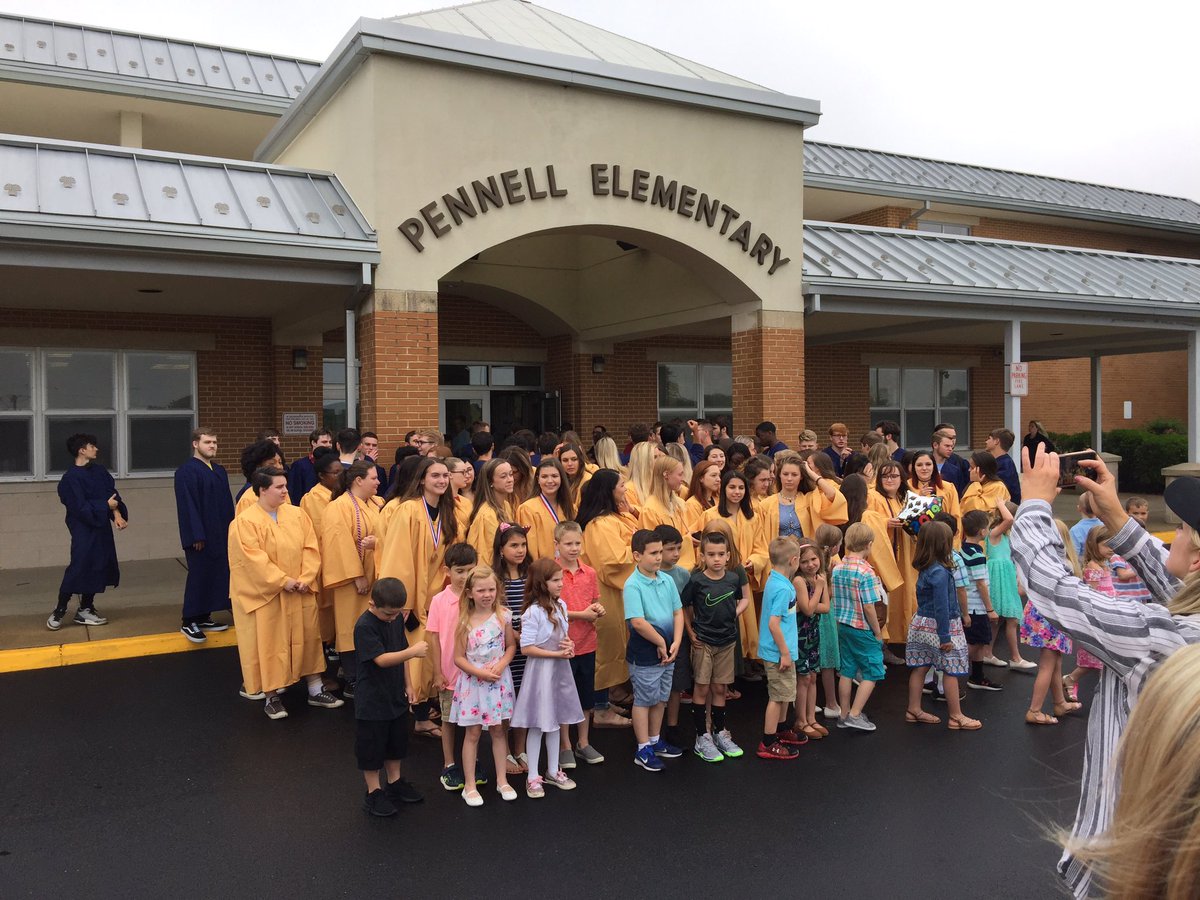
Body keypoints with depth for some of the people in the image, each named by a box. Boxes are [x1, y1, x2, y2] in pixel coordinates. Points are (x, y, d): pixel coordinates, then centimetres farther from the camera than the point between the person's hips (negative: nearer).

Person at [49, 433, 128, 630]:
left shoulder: (99, 471, 7)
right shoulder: (70, 478, -14)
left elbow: (112, 494, 2)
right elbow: (81, 508, -18)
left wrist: (117, 513, -14)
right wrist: (106, 506, -10)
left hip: (101, 528, 7)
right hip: (83, 530, -7)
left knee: (97, 567, 10)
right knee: (78, 568, -9)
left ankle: (85, 610, 21)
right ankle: (59, 611, 5)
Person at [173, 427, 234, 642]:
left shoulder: (219, 470, 13)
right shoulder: (186, 471, -11)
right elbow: (187, 506, -16)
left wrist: (231, 529, 11)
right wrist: (196, 535, -20)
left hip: (220, 534, 8)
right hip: (200, 536, -8)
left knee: (216, 574, 10)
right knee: (198, 575, -3)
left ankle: (204, 617, 21)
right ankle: (189, 622, 6)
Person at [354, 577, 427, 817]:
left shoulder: (397, 618, -1)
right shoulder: (364, 626, -23)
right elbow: (381, 659, -29)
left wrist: (407, 684, 11)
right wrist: (414, 651, -33)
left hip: (395, 695, 7)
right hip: (371, 700, -7)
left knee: (396, 743, 21)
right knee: (372, 747, 6)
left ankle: (395, 782, 38)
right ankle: (374, 793, 21)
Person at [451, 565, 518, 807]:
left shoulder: (503, 616, -5)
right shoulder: (465, 621, -10)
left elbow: (511, 646, 4)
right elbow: (459, 657, -6)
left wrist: (501, 665, -13)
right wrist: (481, 672, -17)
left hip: (499, 680, 2)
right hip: (473, 681, -2)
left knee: (499, 731, 10)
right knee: (472, 733, 6)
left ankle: (502, 781, 23)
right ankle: (470, 785, 16)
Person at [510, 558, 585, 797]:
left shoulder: (561, 605, 3)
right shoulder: (533, 611, -18)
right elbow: (526, 648, -19)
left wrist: (569, 646, -7)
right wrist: (557, 654, -18)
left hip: (560, 669, 7)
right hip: (540, 670, -7)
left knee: (556, 722, 16)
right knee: (538, 725, 3)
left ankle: (553, 771, 30)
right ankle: (533, 777, 16)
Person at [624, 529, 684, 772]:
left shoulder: (667, 580, 2)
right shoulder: (633, 585, -18)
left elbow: (678, 612, 4)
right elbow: (638, 622, -25)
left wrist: (675, 643, -8)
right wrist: (661, 643, -16)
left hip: (667, 653, 7)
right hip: (644, 655, -7)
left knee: (660, 699, 19)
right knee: (644, 700, 6)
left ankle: (655, 741, 35)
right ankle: (643, 750, 18)